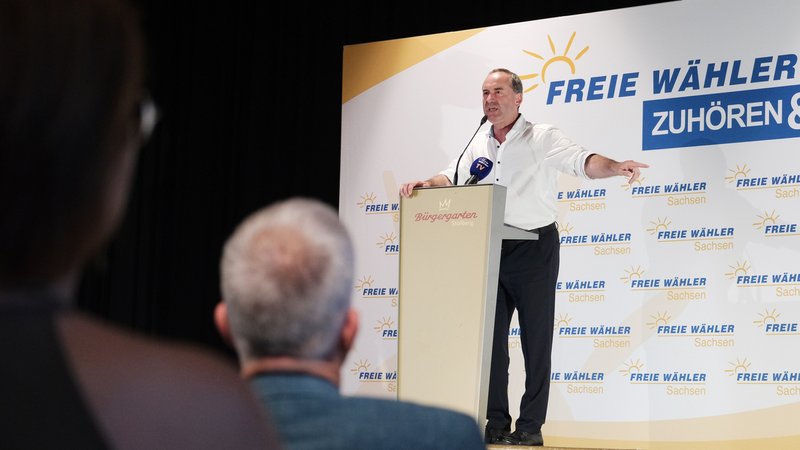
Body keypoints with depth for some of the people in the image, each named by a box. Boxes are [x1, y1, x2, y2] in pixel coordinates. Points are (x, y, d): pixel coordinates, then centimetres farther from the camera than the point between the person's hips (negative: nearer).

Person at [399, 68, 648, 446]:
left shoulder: (543, 138, -7)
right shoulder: (480, 144, 11)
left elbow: (582, 160, -19)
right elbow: (454, 176, 14)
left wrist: (615, 167, -39)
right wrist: (426, 184, -7)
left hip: (535, 248, -5)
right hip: (492, 250, 6)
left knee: (536, 338, -1)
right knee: (491, 335, 6)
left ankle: (531, 426, 3)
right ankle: (497, 424, 12)